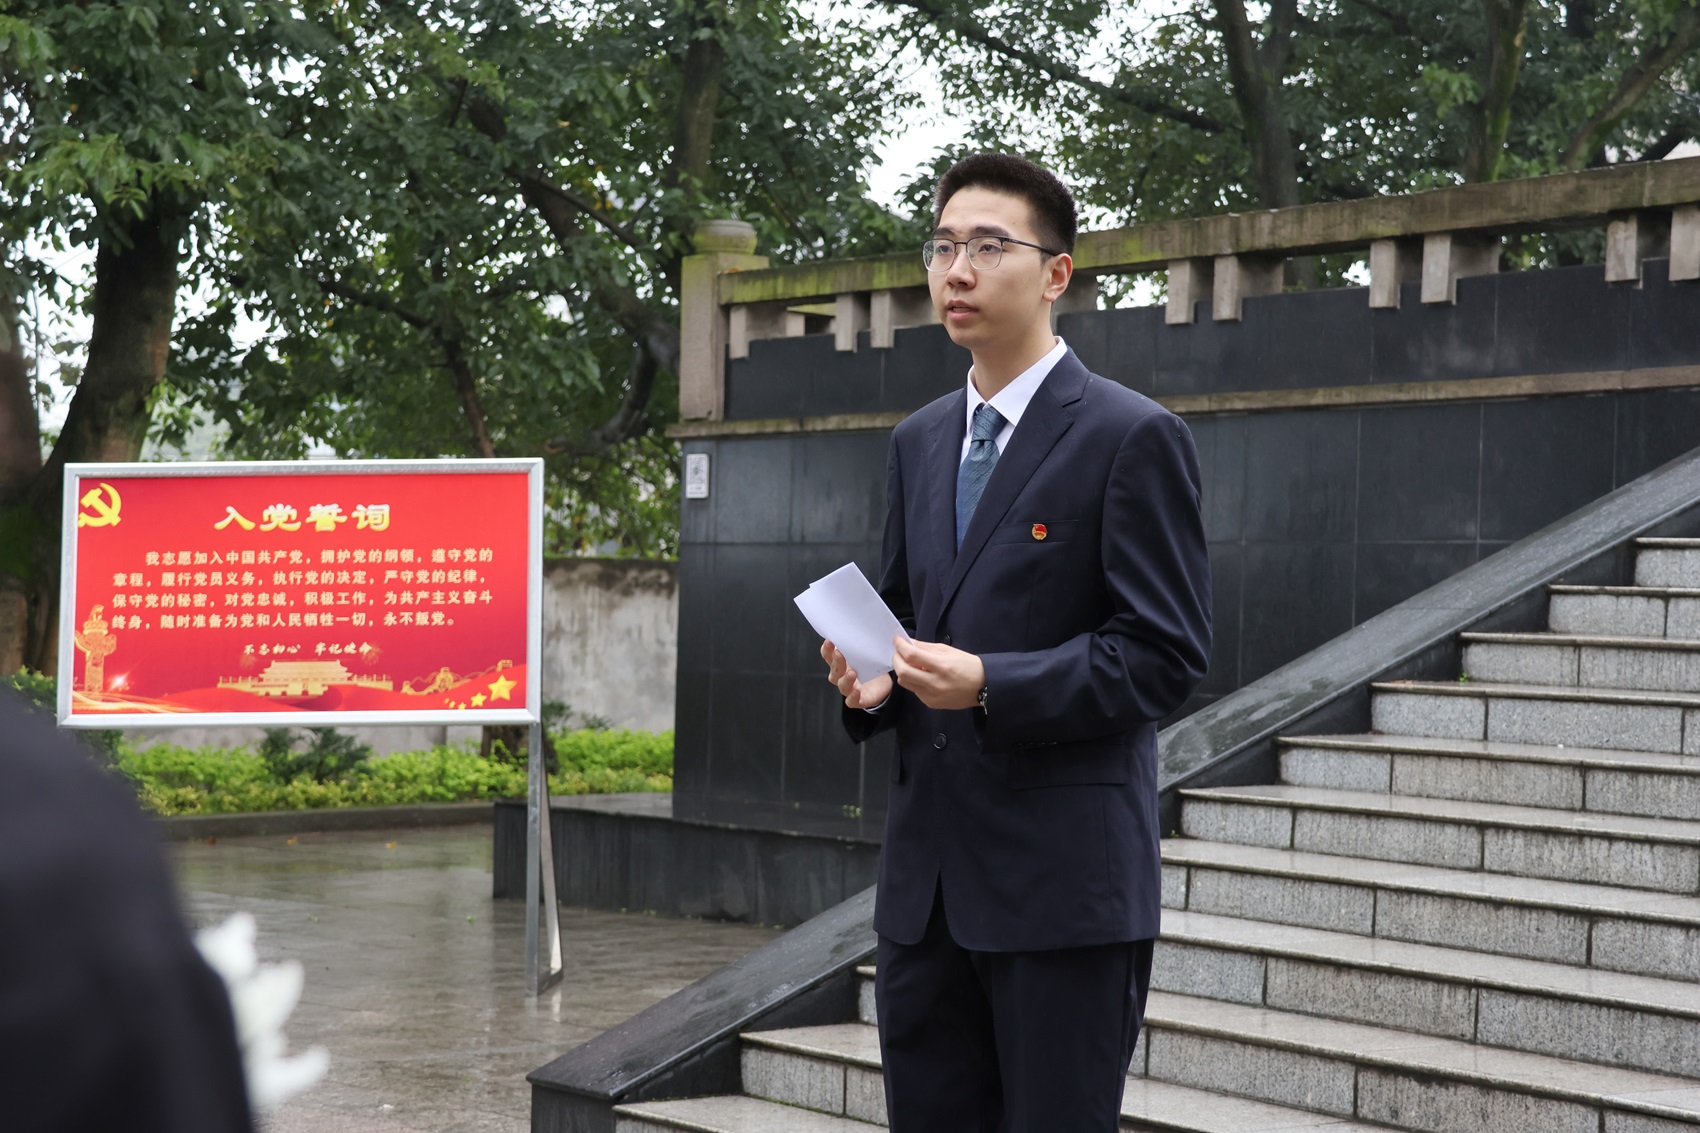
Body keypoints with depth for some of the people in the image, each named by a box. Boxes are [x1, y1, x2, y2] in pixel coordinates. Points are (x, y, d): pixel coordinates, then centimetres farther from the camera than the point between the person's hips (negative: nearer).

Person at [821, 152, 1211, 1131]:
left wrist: (992, 685, -22)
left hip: (1066, 876, -7)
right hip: (929, 870, 7)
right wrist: (873, 677, 1)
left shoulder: (1131, 437, -7)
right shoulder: (920, 442, 15)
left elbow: (1168, 654, -12)